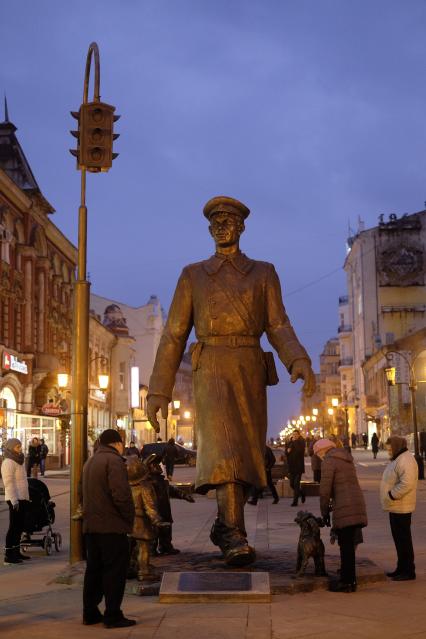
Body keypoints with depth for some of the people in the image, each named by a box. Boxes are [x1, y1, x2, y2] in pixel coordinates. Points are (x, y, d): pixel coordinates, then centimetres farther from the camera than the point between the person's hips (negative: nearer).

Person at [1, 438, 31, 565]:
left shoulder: (18, 461, 16)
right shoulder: (8, 463, -13)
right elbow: (9, 483, -19)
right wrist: (14, 500, -25)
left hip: (22, 498, 9)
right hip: (15, 500, -9)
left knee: (19, 526, 14)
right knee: (14, 527, -7)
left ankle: (16, 552, 22)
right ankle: (8, 556, -3)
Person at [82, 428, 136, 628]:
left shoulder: (90, 461, 17)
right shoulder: (114, 461, -13)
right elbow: (121, 494, -22)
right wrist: (130, 518, -11)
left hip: (91, 525, 9)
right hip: (112, 526, -9)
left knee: (94, 569, 14)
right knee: (114, 571, -2)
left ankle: (90, 613, 19)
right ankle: (113, 616, 0)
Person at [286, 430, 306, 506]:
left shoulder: (301, 442, -4)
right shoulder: (290, 442, 11)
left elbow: (299, 450, -22)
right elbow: (286, 452, 10)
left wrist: (295, 441, -15)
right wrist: (288, 451, -11)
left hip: (299, 466, -6)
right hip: (291, 467, 6)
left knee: (296, 484, -9)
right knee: (292, 484, 9)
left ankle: (295, 501, -5)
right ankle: (302, 494, 33)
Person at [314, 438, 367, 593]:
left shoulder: (329, 461, -6)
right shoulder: (347, 459, 20)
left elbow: (325, 489, -9)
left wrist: (324, 512, 1)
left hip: (344, 509, -8)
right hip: (357, 506, 8)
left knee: (346, 546, -3)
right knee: (349, 544, 14)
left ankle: (348, 582, 2)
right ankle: (348, 578, 20)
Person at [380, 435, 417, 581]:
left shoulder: (405, 461, -18)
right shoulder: (397, 459, 16)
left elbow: (407, 483, -29)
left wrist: (391, 495, -21)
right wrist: (390, 498, 12)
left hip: (401, 508, -10)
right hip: (395, 507, 10)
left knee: (403, 539, -4)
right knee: (398, 538, 15)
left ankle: (408, 571, 2)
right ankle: (401, 568, 24)